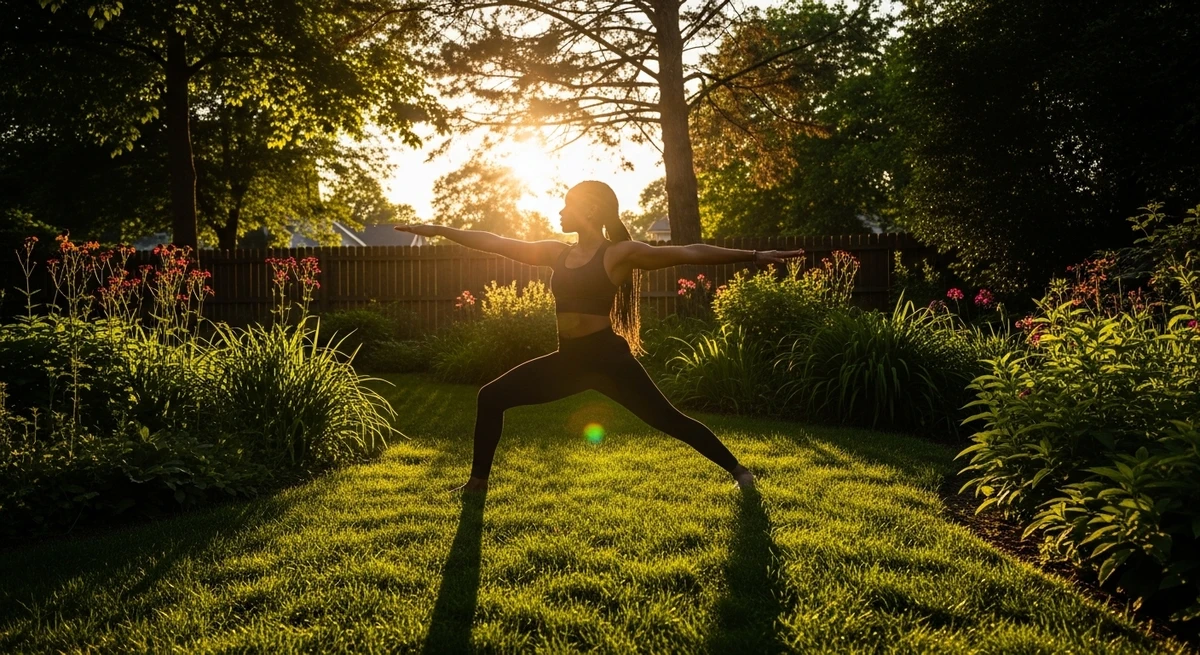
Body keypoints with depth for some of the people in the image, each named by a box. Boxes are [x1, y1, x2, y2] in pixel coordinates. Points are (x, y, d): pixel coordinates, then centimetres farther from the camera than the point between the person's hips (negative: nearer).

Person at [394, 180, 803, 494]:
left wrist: (754, 257, -16)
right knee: (491, 396, 4)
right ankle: (478, 481, 18)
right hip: (568, 359, 6)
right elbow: (496, 243, 14)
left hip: (607, 357, -6)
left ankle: (738, 470, 13)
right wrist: (438, 230, 15)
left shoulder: (621, 253, -7)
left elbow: (690, 253, -12)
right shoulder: (558, 253, 10)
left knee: (667, 419, -5)